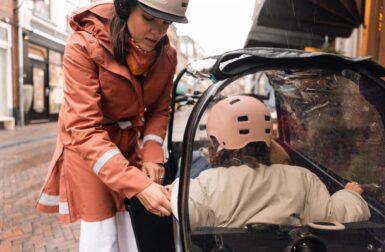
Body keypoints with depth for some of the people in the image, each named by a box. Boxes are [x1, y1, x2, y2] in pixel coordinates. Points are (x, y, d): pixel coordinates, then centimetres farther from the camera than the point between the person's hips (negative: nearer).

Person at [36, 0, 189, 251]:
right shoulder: (84, 46, -26)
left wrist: (151, 155, -15)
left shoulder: (167, 54, -10)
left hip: (128, 145, 4)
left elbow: (159, 110, 3)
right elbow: (84, 130, -30)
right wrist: (139, 184, -38)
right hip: (86, 145, -4)